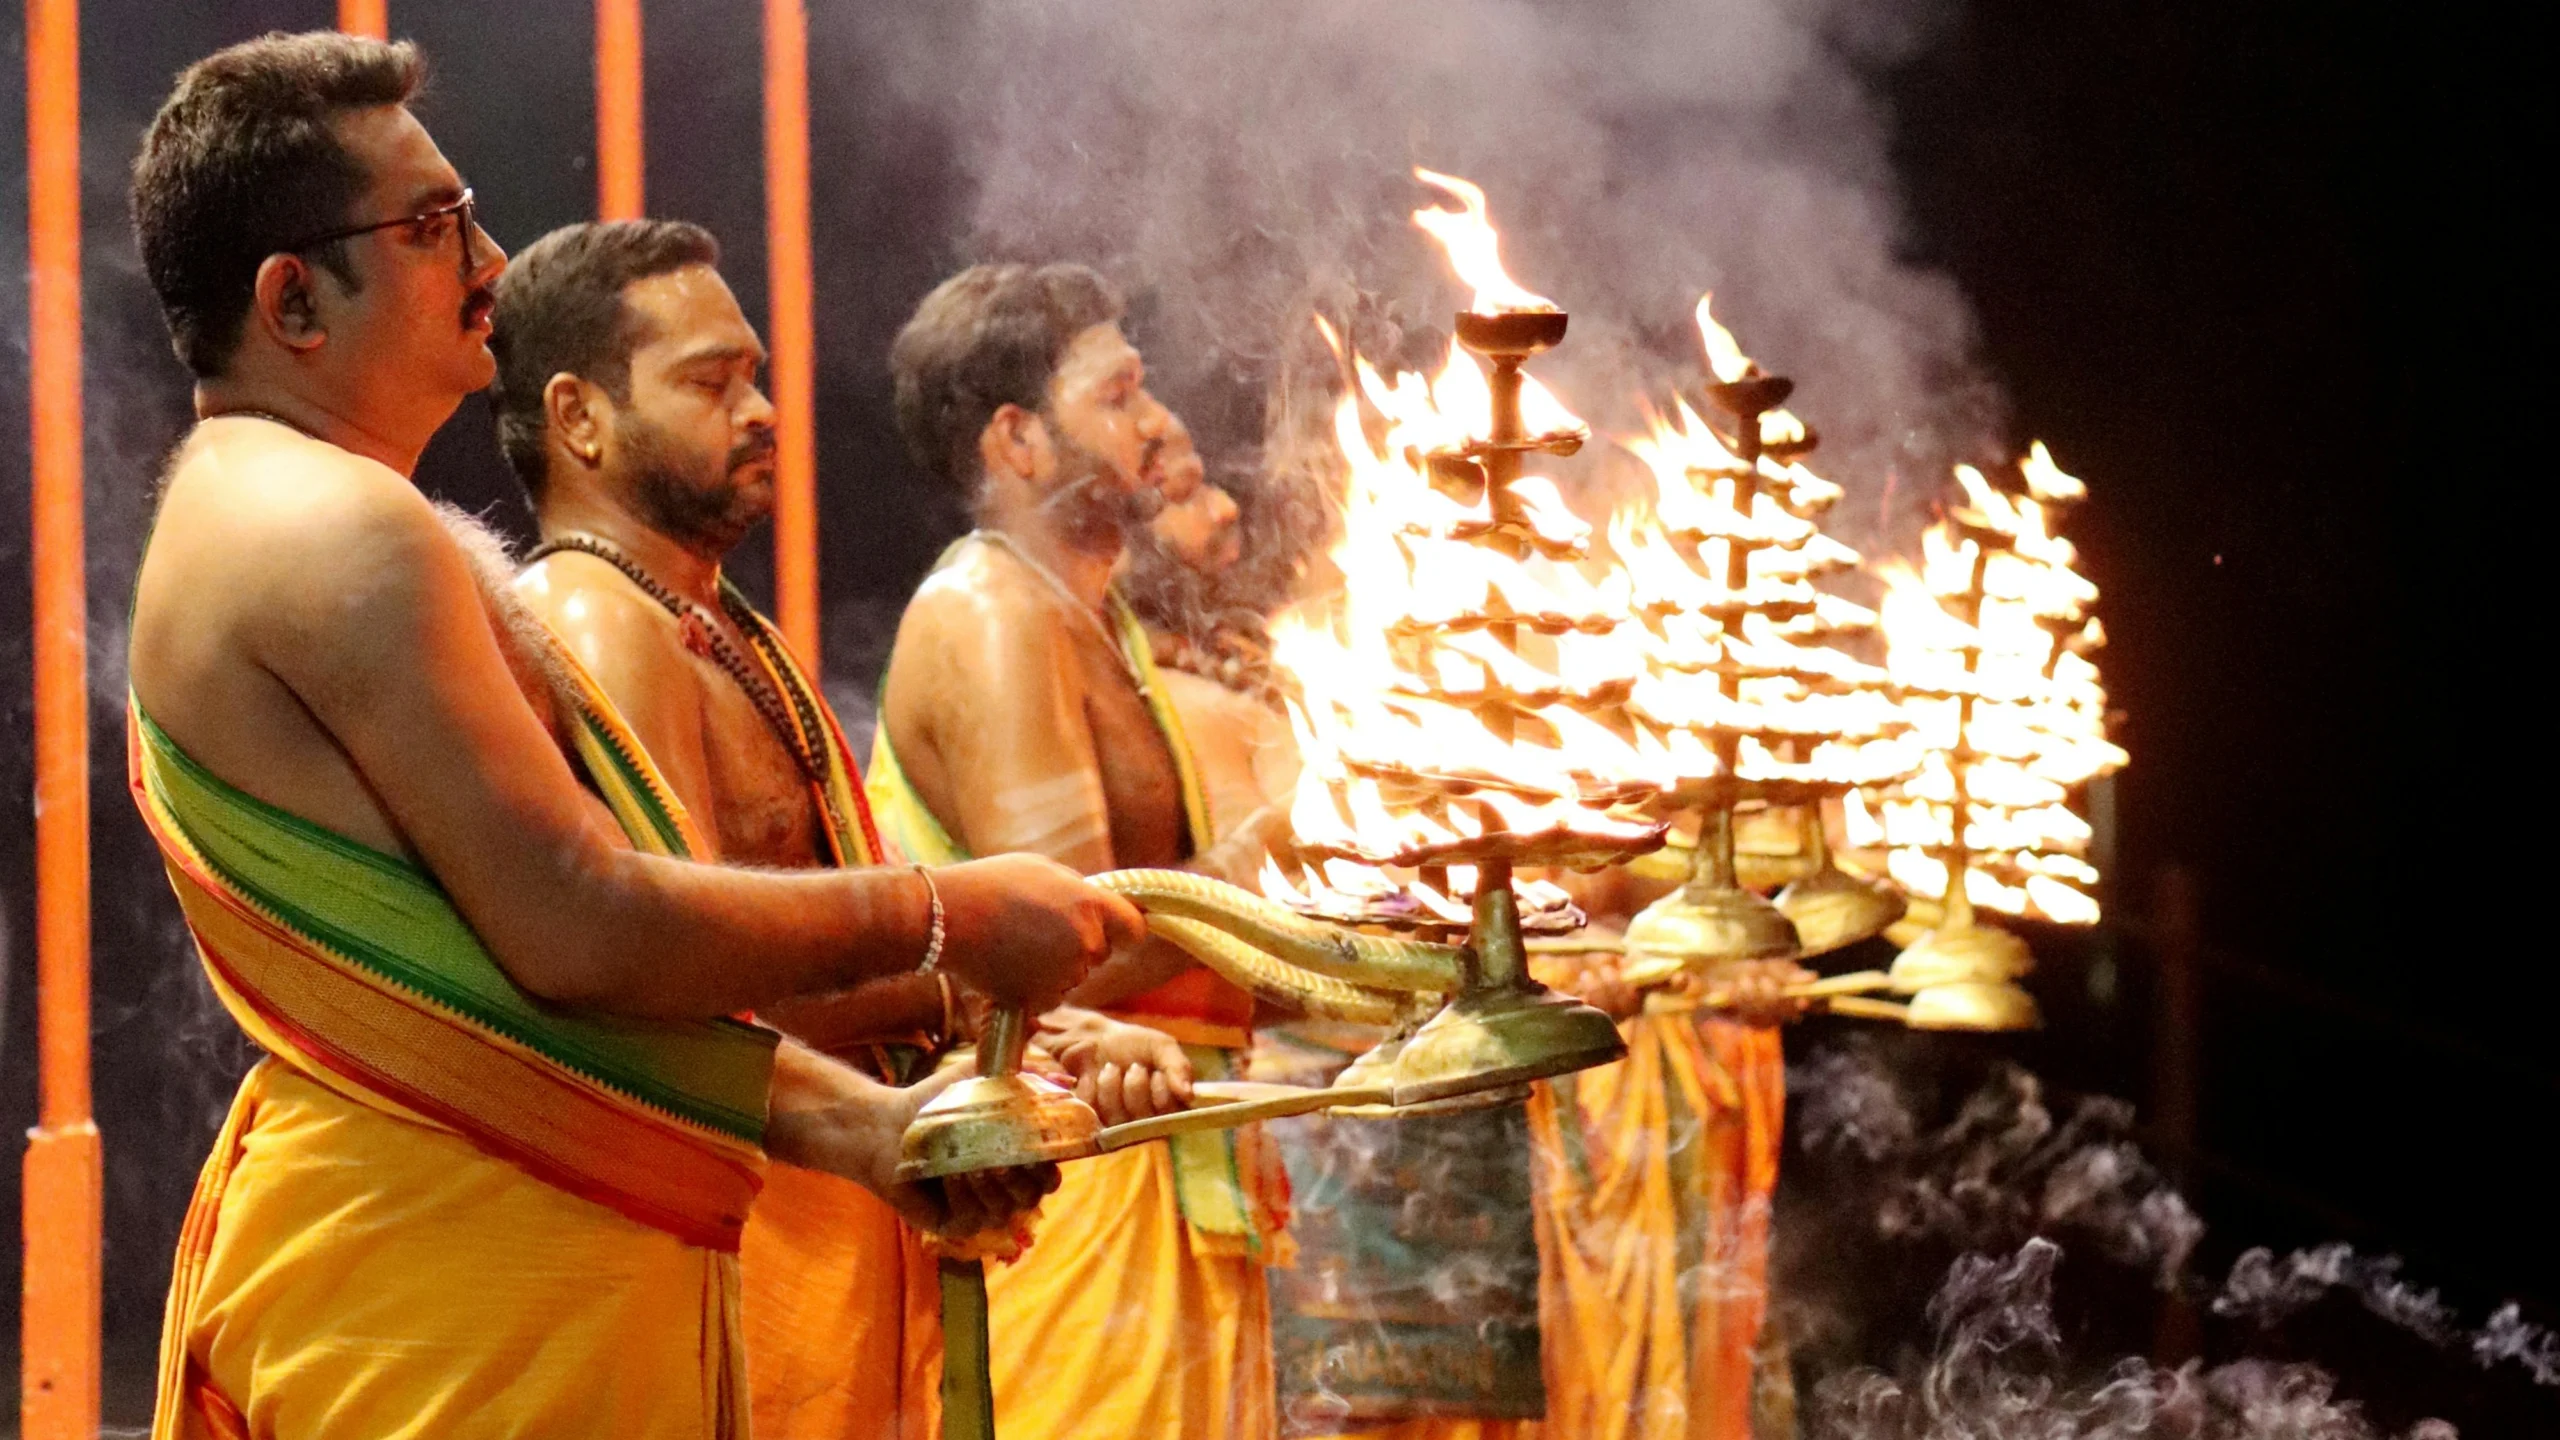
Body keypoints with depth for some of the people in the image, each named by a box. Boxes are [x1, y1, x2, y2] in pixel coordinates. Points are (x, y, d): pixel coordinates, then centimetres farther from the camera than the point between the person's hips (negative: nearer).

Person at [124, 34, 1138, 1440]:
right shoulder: (329, 528, -13)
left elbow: (525, 966, 19)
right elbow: (576, 928, -20)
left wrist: (864, 1121, 11)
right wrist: (943, 915, -8)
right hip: (436, 1278, -10)